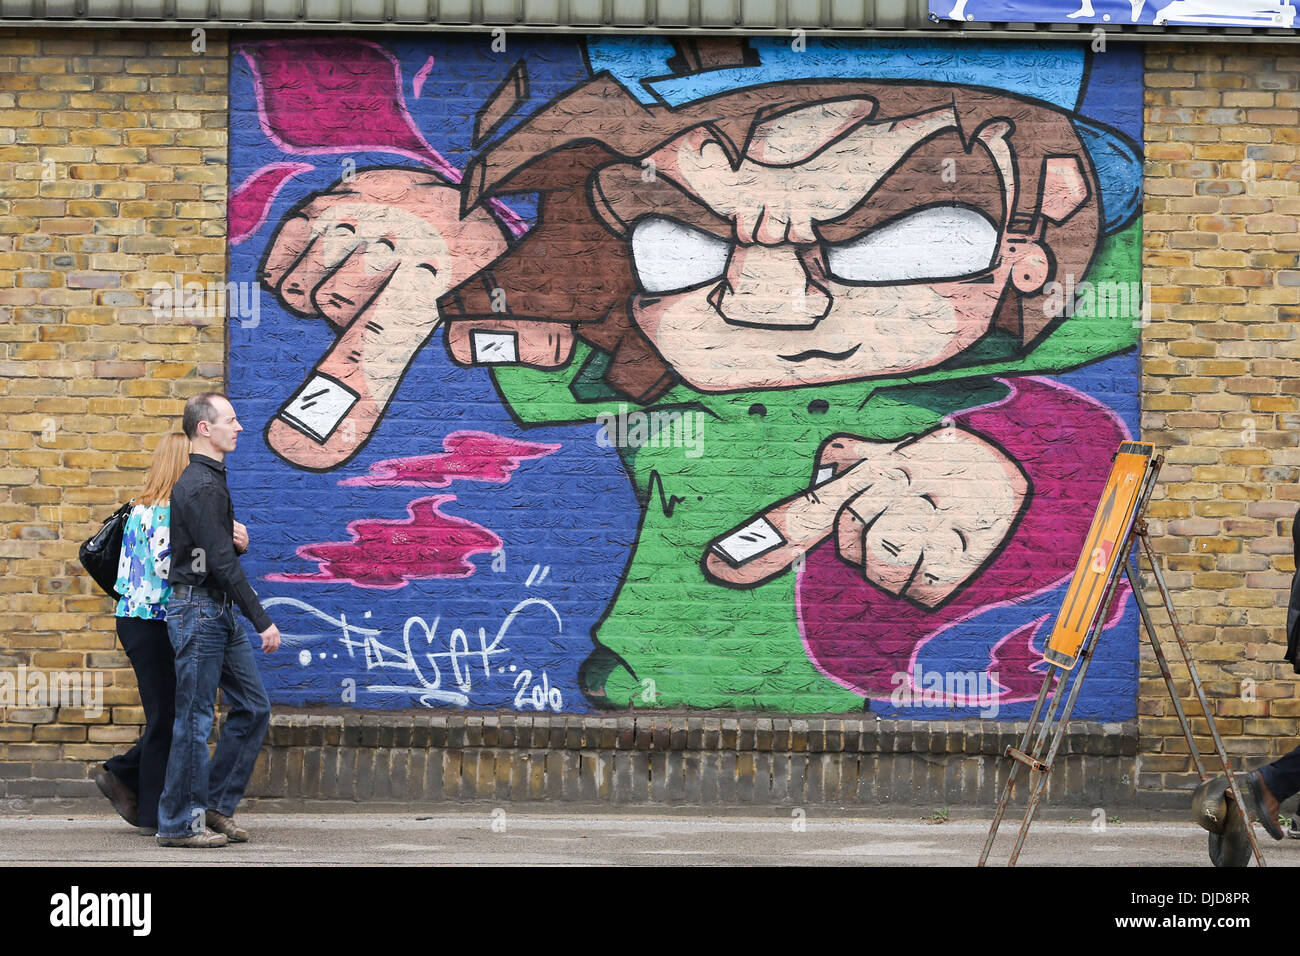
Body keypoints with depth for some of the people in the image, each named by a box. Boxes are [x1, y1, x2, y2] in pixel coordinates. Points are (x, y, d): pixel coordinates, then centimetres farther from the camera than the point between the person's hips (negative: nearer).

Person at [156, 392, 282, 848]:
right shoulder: (200, 487, -16)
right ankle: (178, 824, 1)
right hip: (198, 610, -10)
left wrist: (237, 539, 0)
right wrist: (262, 622, -19)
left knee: (253, 707, 9)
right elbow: (222, 563, -21)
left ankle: (216, 805, 15)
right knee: (195, 719, -5)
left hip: (220, 613, 10)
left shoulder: (213, 481, 16)